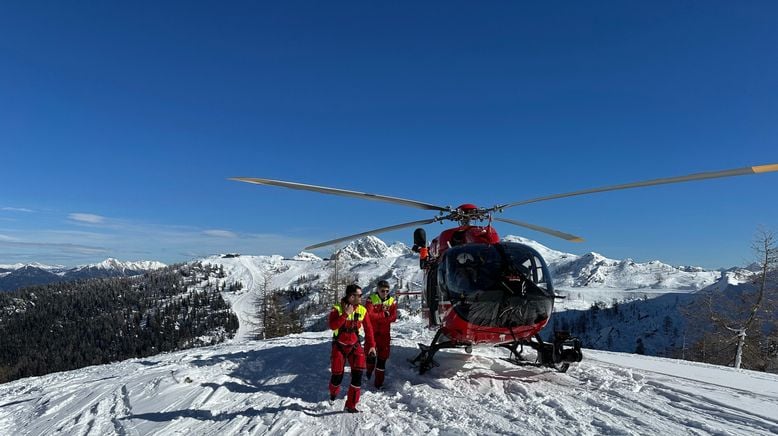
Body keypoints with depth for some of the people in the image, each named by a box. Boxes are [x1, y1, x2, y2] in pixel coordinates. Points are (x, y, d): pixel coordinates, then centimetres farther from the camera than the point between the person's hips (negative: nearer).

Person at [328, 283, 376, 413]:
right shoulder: (338, 309, -14)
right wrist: (345, 314, -32)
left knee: (358, 374, -10)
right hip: (339, 346, -2)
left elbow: (368, 329, 4)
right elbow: (332, 326, -28)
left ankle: (350, 405, 3)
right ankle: (333, 392, 39)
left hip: (355, 346, 2)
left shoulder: (362, 310, -5)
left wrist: (371, 345, 2)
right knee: (337, 374, 4)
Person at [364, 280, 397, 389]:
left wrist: (377, 317, -20)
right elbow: (369, 314, -19)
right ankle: (369, 370, 40)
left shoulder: (392, 301, 0)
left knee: (382, 357, 4)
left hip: (384, 333, 2)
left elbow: (393, 317, -10)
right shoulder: (372, 299, -6)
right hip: (372, 332, -1)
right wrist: (384, 315, -18)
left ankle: (379, 382, 15)